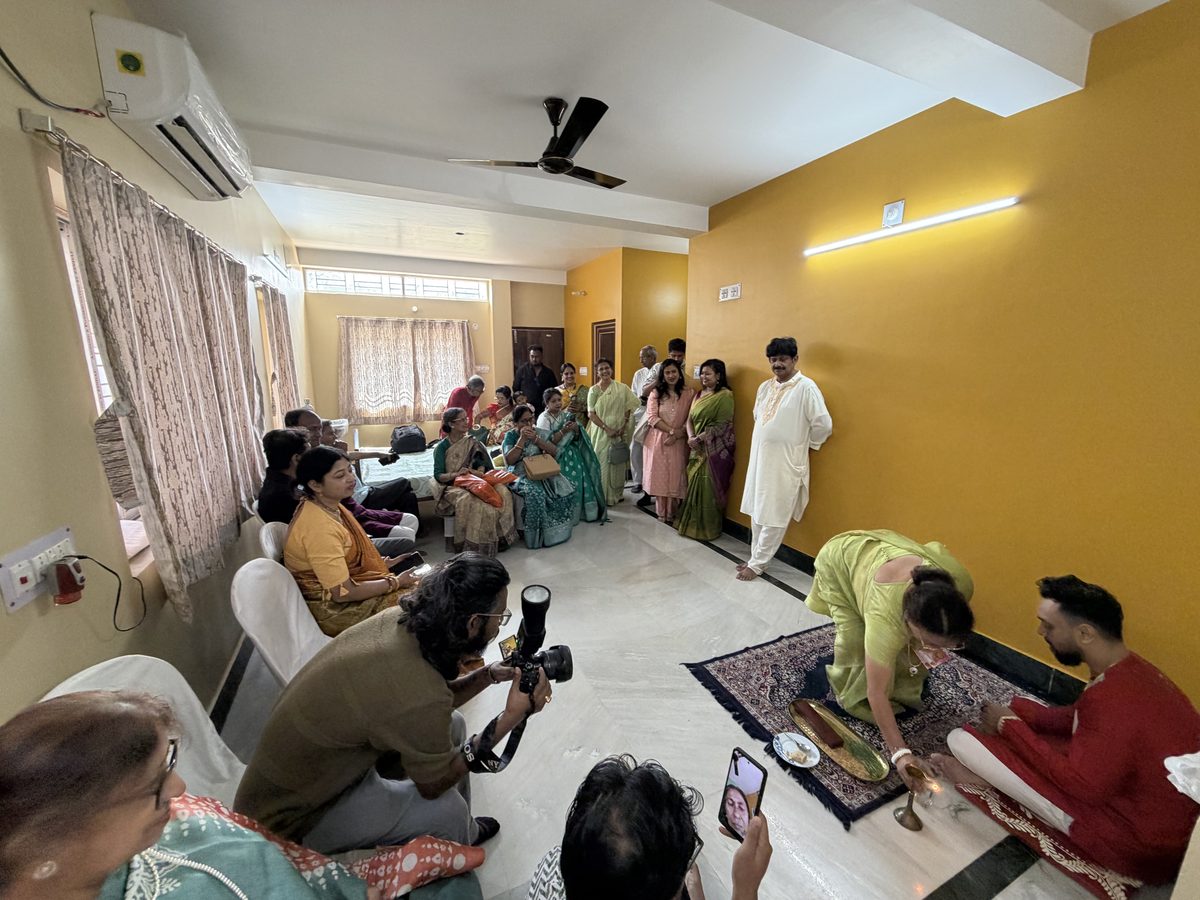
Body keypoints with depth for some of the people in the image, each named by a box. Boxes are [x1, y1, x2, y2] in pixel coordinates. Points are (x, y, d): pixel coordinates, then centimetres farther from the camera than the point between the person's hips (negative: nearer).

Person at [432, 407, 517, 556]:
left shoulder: (471, 442, 12)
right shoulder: (441, 447, -1)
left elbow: (481, 462, 7)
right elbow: (438, 475, -8)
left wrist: (480, 472, -17)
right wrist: (456, 474, -27)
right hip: (452, 486, -4)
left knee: (501, 492, -24)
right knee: (470, 501, -37)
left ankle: (499, 538, -14)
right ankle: (472, 545, -22)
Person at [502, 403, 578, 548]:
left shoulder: (541, 432, 9)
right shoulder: (510, 436, 2)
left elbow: (554, 452, 0)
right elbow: (509, 460, -11)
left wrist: (536, 439, -11)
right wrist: (522, 439, -15)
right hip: (520, 475, -4)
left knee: (565, 487, -22)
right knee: (535, 493, -36)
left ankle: (558, 529, -6)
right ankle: (539, 534, -20)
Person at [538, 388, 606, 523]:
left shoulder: (567, 414, 10)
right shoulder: (544, 419, -5)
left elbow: (577, 438, 11)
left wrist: (576, 429, -10)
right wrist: (564, 430, -21)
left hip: (572, 454, 5)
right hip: (556, 456, -5)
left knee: (582, 478, -9)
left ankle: (583, 511, 6)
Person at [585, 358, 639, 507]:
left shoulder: (621, 388, 1)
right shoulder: (594, 390, -1)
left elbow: (629, 408, 3)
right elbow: (591, 414, -5)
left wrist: (623, 427, -7)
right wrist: (607, 429, -14)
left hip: (619, 432, 1)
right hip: (601, 432, -1)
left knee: (618, 463, 6)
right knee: (602, 463, 1)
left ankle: (617, 493, 23)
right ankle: (603, 495, 13)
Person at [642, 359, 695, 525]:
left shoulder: (689, 393, 1)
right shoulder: (656, 393, 2)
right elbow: (651, 417, -7)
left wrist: (677, 435, -14)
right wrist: (672, 430, -14)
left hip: (678, 443, 0)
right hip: (658, 440, 1)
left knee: (675, 477, 3)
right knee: (660, 476, 5)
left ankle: (672, 515, 17)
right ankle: (661, 514, 18)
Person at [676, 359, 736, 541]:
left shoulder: (725, 395, -10)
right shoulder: (699, 394, 13)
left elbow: (722, 425, -16)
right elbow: (690, 419, 8)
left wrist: (700, 438, -16)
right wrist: (691, 437, -10)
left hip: (715, 449, -7)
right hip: (697, 448, 7)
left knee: (708, 488, -1)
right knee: (694, 486, 11)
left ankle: (707, 528, 12)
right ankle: (693, 524, 24)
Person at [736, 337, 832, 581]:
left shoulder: (806, 387, -12)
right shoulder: (765, 387, 9)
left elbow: (823, 425, -13)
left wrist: (803, 444, 0)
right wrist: (767, 441, 14)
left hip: (785, 464, -7)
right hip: (759, 459, 7)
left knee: (774, 518, 3)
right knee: (756, 513, 15)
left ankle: (757, 564, 14)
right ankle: (755, 557, 29)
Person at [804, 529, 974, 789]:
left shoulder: (961, 584, -33)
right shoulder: (885, 617, -46)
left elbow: (936, 547, -6)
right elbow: (877, 692, -36)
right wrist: (900, 753, -39)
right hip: (841, 560, -5)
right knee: (855, 638, -14)